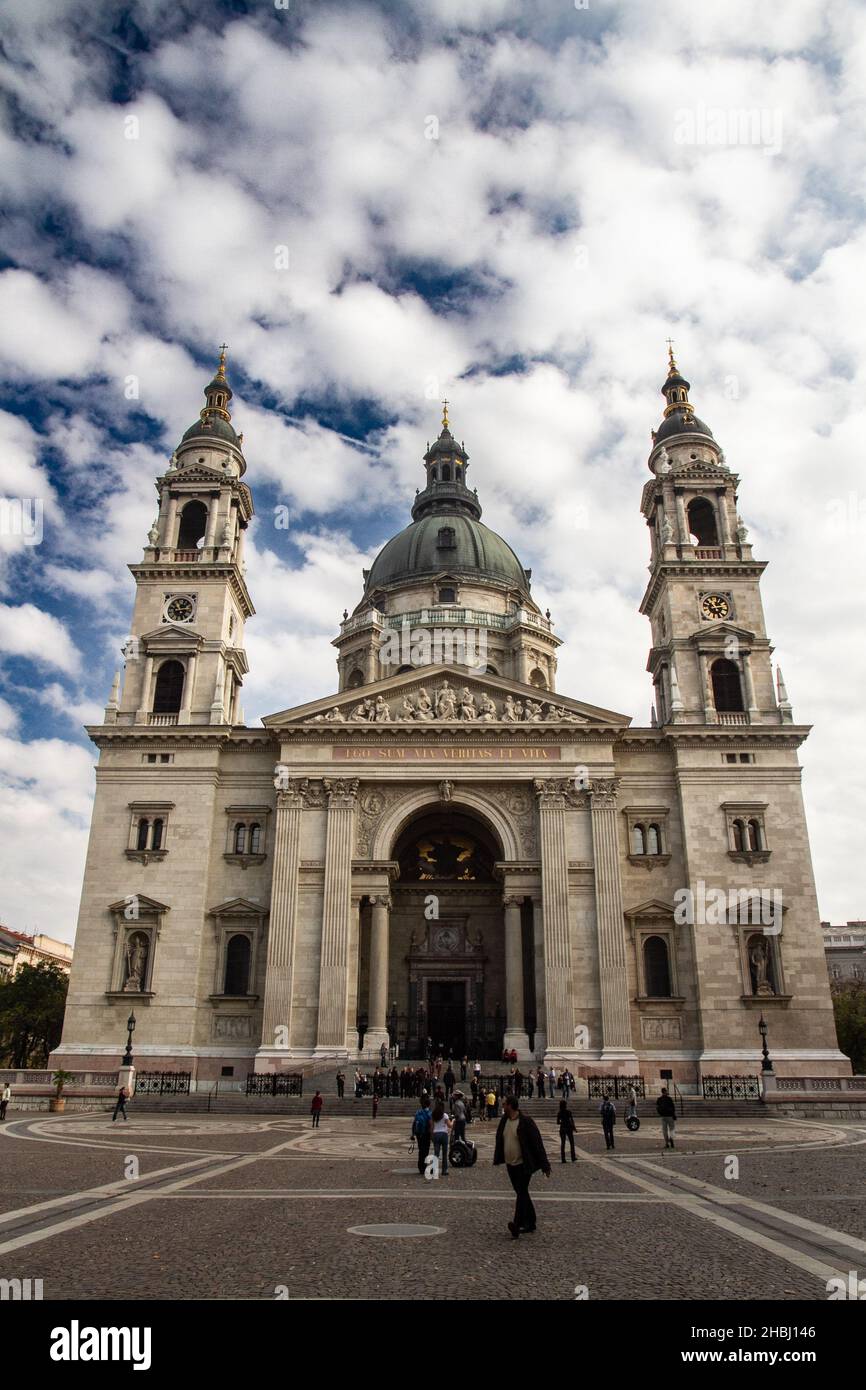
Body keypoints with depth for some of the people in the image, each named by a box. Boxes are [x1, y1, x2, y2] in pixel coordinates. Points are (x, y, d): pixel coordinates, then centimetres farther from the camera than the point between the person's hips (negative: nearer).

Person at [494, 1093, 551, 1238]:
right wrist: (497, 1160, 18)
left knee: (522, 1193, -11)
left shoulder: (526, 1122, -16)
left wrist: (545, 1166, -12)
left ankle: (517, 1225, -14)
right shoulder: (504, 1121, 5)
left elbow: (537, 1143, -13)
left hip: (524, 1165, -7)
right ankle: (530, 1224, 24)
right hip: (510, 1165, 7)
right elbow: (499, 1140, 16)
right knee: (522, 1194, 14)